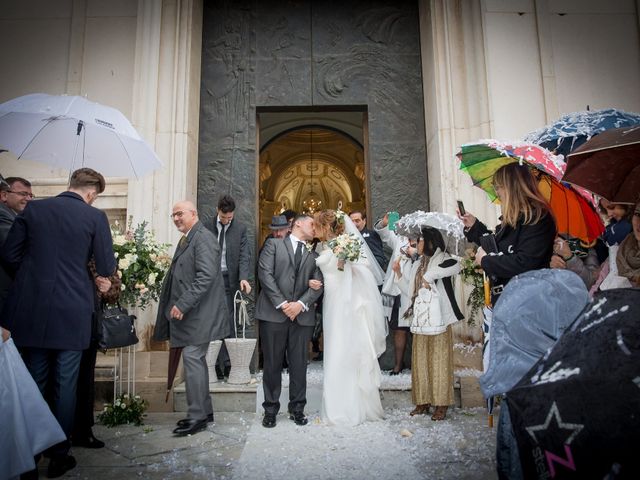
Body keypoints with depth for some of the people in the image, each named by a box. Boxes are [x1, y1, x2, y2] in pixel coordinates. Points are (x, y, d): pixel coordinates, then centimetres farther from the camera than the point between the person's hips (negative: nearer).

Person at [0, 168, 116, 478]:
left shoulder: (33, 209, 3)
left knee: (33, 383, 17)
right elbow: (106, 268, -5)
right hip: (72, 313, -3)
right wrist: (103, 274, 18)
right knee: (65, 385, 10)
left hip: (31, 310, 3)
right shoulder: (95, 217, -7)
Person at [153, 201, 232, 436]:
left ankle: (197, 416, 5)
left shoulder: (203, 238, -13)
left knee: (192, 359, -6)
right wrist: (177, 306, 13)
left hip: (199, 313, -10)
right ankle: (204, 411, 25)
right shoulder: (186, 240, 17)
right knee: (196, 360, 14)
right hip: (189, 312, 10)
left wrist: (182, 305, -22)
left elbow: (206, 276, -22)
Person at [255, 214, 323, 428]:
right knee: (272, 364, 4)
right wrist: (282, 303, -12)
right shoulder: (274, 244, 8)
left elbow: (318, 285, 6)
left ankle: (297, 408, 21)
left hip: (302, 315, 3)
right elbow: (265, 273, -4)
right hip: (274, 313, -3)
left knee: (299, 364, 7)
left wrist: (301, 304, -11)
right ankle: (270, 409, 19)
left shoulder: (314, 256, 18)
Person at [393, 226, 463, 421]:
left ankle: (441, 404, 9)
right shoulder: (418, 264, 16)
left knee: (439, 362, 0)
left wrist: (429, 276, -23)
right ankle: (423, 402, 18)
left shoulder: (441, 259, -4)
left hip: (438, 320, -6)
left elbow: (456, 266, -28)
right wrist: (398, 273, 7)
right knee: (420, 361, 8)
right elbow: (410, 291, 15)